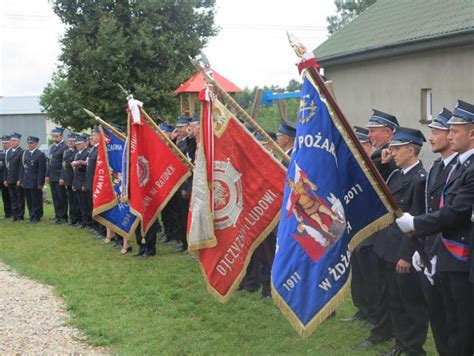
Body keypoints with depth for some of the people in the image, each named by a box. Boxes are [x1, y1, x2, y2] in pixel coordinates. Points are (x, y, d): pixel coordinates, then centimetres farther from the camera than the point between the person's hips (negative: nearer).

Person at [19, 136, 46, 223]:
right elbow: (22, 167, 12)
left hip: (35, 183, -6)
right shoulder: (25, 153, 10)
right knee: (29, 200, 10)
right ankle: (31, 216, 18)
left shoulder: (40, 154, -8)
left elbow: (42, 170, -11)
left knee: (36, 201, 1)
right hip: (26, 182, 6)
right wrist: (21, 180, 7)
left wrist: (40, 183, -14)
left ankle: (37, 217, 10)